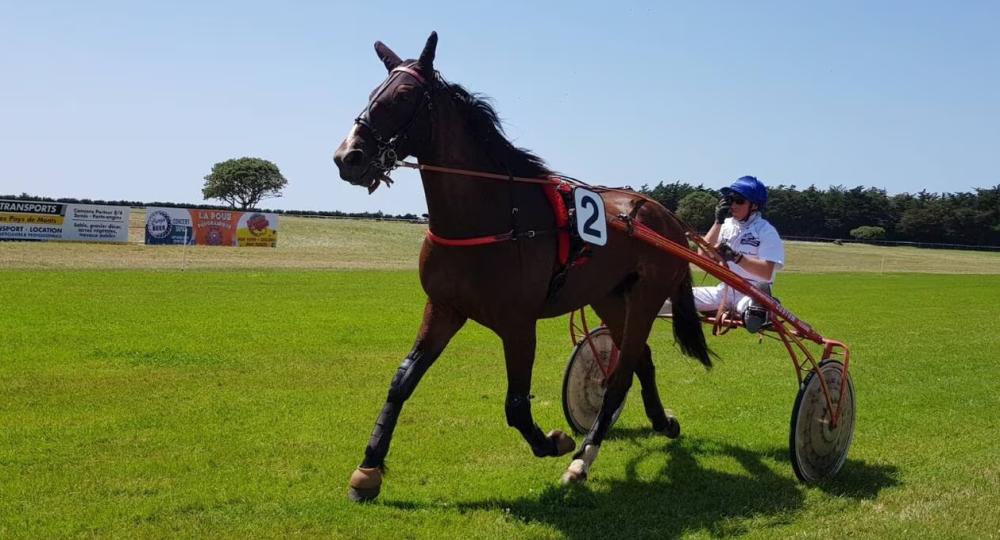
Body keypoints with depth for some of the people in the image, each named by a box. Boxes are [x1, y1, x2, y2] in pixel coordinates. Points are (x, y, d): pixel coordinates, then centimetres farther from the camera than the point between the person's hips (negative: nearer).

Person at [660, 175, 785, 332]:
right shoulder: (727, 225, 11)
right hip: (724, 290, 6)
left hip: (751, 292, -6)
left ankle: (756, 313, -73)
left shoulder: (766, 231, -6)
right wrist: (718, 222, -5)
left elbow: (767, 273, -16)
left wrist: (736, 257, -28)